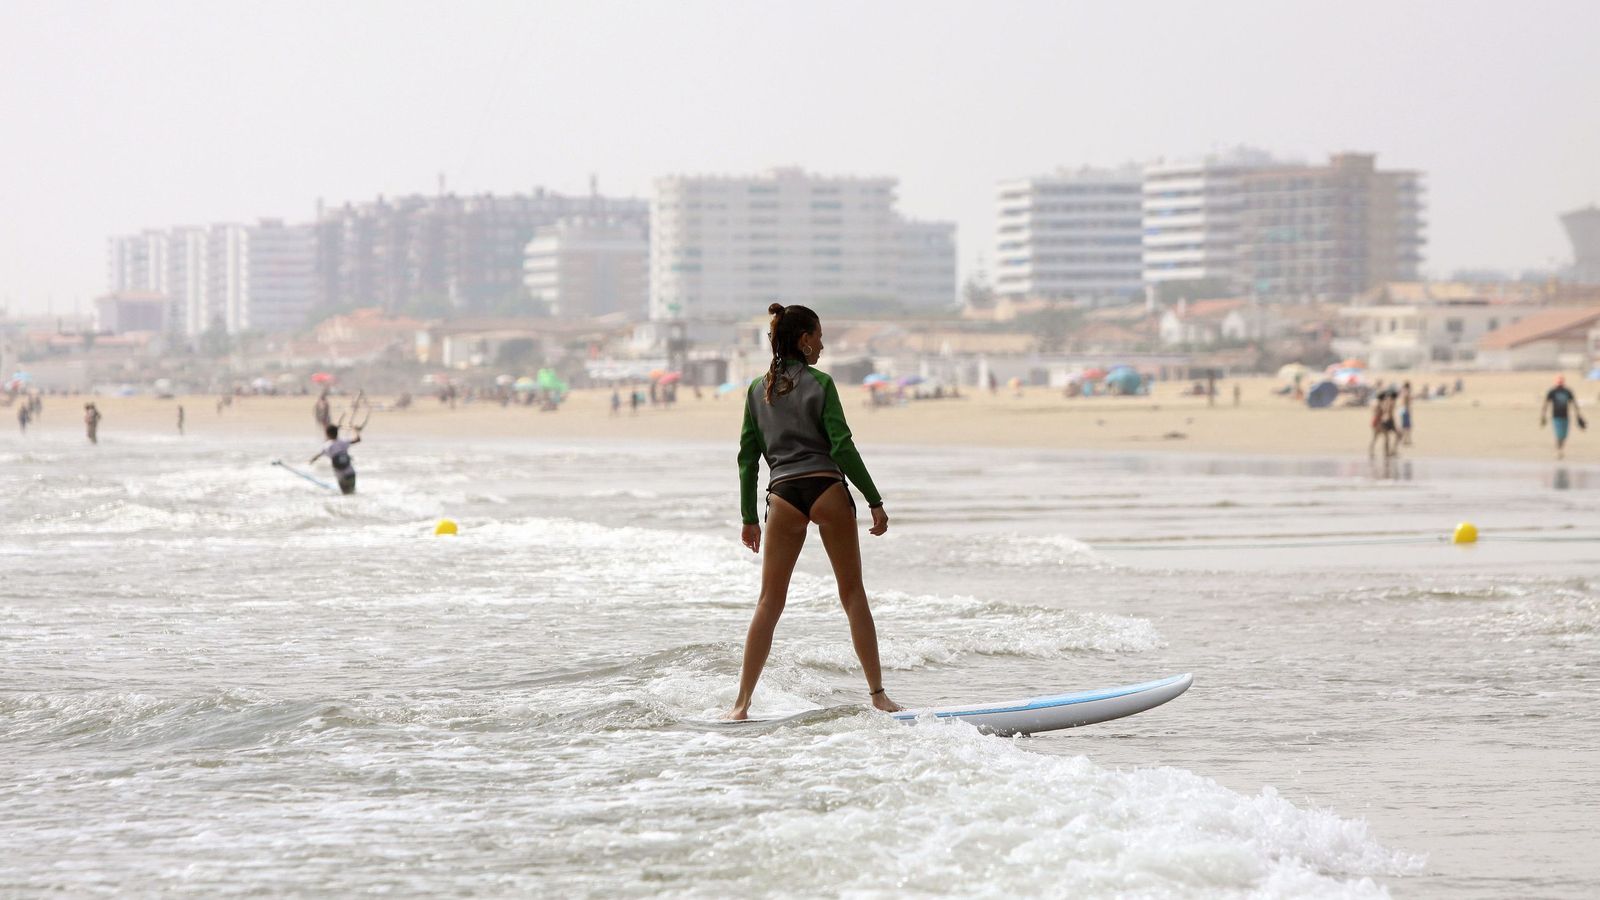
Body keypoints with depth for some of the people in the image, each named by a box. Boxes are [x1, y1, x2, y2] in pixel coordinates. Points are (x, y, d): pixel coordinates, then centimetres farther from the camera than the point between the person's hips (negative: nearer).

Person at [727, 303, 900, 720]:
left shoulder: (758, 390, 10)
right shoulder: (819, 383, -1)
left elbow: (747, 457, 10)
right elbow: (842, 447, -7)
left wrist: (749, 518, 15)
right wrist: (875, 501, -4)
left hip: (783, 497, 3)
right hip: (827, 489, -3)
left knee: (769, 602, 6)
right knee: (853, 592, 5)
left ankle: (742, 702, 0)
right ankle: (878, 693, 3)